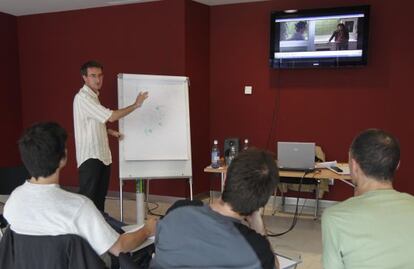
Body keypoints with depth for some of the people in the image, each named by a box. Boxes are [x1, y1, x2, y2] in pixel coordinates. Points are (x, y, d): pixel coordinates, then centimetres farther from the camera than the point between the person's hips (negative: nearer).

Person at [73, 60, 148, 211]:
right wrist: (135, 105, -13)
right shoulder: (82, 97, -15)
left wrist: (110, 132, 13)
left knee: (100, 197, 14)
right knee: (87, 199, -7)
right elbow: (111, 117, -21)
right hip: (90, 157, -9)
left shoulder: (93, 96, 16)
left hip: (102, 156, 9)